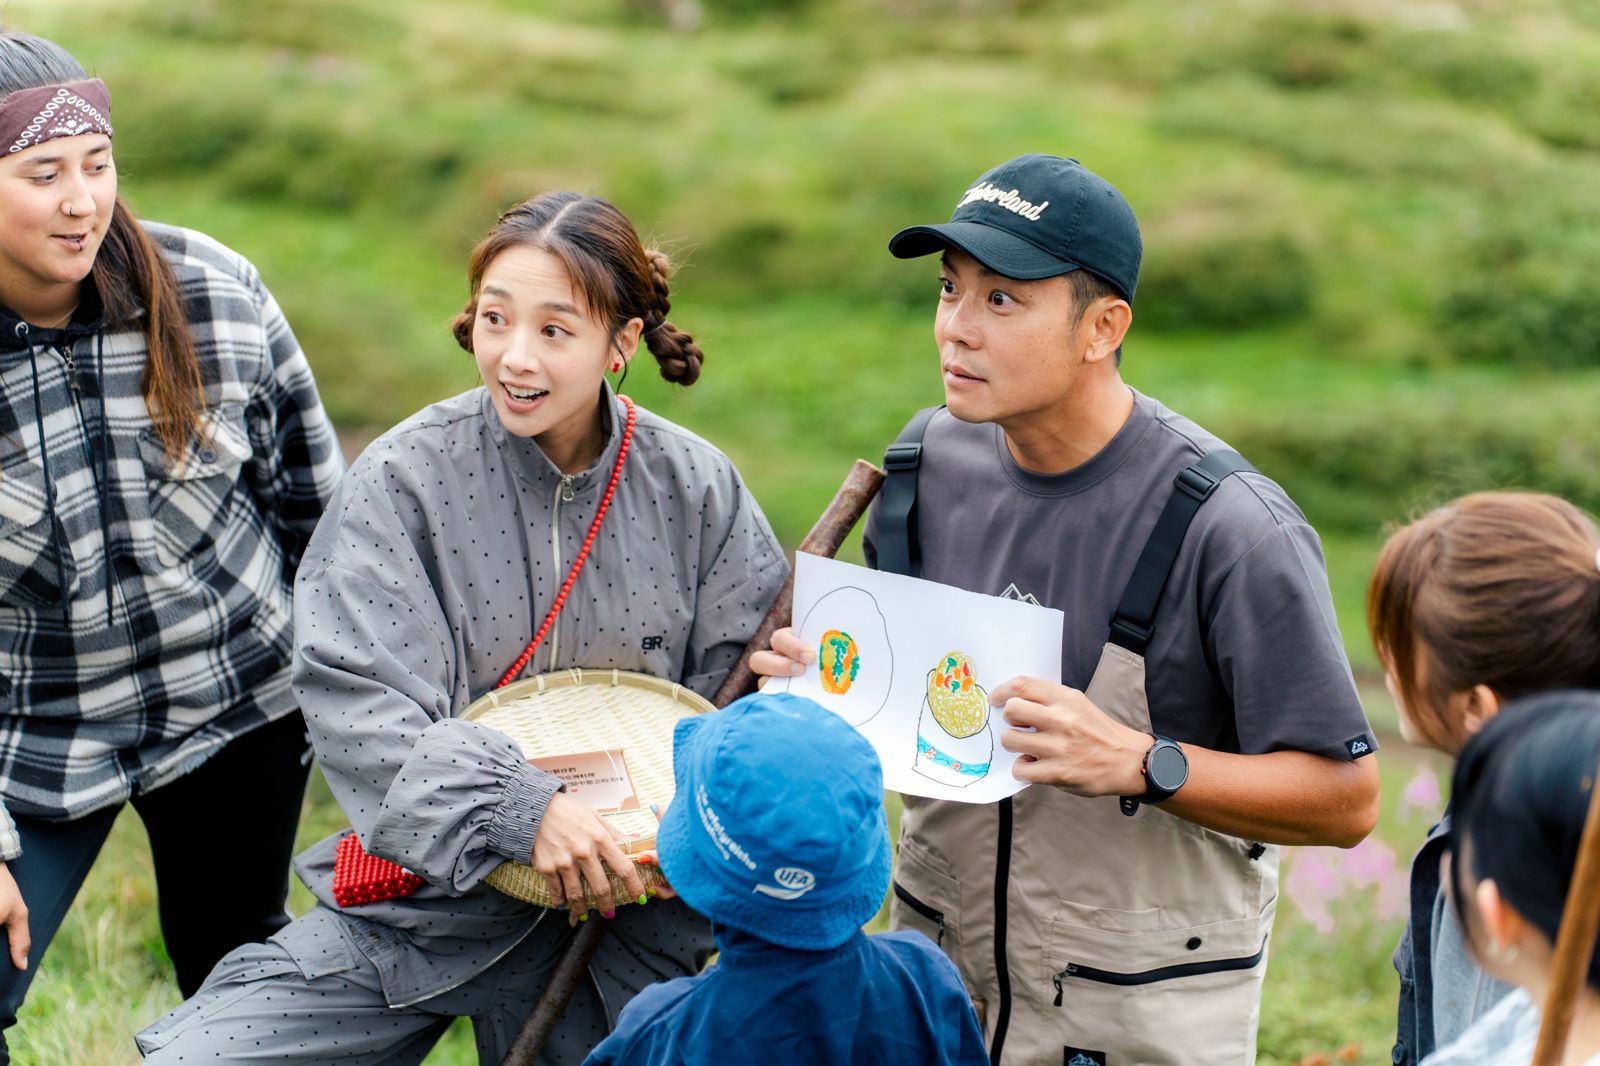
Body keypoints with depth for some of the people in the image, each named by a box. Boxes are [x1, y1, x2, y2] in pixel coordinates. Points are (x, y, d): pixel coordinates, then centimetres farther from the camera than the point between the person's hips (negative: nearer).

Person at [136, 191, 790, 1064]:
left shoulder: (695, 487, -4)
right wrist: (519, 805, -31)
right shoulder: (406, 476, -10)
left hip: (615, 912, 1)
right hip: (425, 887, -1)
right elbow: (353, 699, -18)